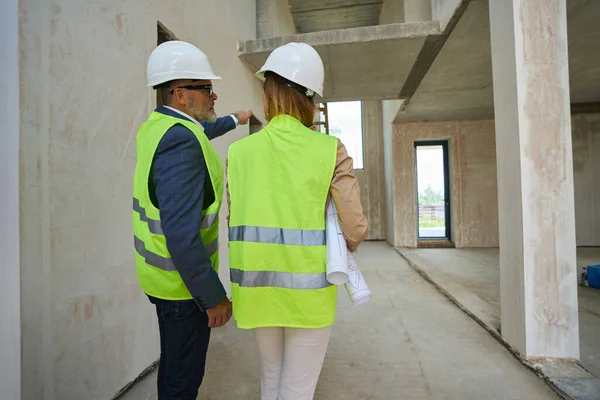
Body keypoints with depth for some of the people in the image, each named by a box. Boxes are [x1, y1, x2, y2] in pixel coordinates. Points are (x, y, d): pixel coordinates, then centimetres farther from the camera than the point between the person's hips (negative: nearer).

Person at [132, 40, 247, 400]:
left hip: (160, 273, 9)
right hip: (183, 282, -9)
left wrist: (234, 121, 42)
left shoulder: (155, 126, 3)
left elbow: (199, 133, 27)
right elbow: (182, 234, -31)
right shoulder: (181, 144, -26)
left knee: (174, 362, 27)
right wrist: (214, 297, -21)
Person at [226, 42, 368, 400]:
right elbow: (356, 229, -9)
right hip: (308, 286, -3)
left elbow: (237, 218, 1)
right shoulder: (330, 150, -10)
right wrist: (343, 248, 13)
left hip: (257, 283, 3)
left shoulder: (239, 151, -2)